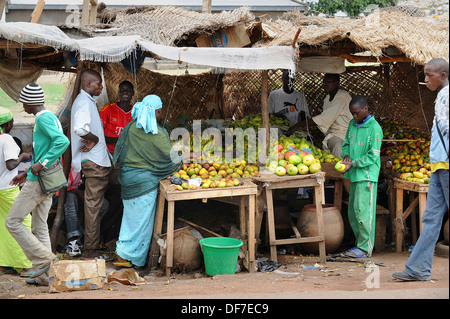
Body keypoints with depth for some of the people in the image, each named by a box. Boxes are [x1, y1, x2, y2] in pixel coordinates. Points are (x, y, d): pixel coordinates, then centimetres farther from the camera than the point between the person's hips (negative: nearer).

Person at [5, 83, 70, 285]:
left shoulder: (42, 119, -14)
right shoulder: (52, 118, 17)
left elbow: (63, 141, -30)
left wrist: (41, 163, -27)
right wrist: (26, 174, 24)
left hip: (37, 182, -10)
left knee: (12, 222, -3)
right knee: (40, 227, 11)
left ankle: (44, 258, -6)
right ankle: (44, 276, 11)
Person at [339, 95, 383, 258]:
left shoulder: (374, 128, -12)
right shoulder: (353, 124, 11)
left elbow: (373, 156, -14)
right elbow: (346, 144, 20)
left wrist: (353, 164, -17)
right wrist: (346, 156, -1)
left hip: (367, 175, -8)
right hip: (355, 176, 8)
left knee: (363, 211, -9)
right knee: (353, 212, 11)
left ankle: (365, 249, -4)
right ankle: (360, 244, 21)